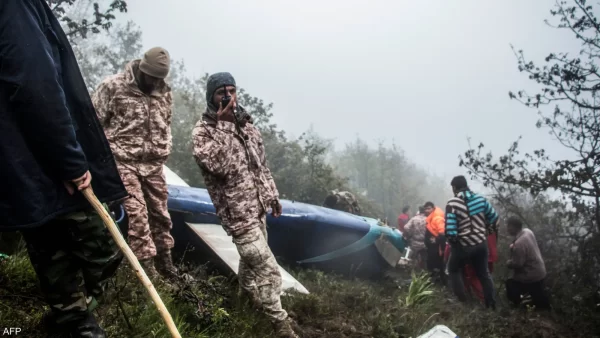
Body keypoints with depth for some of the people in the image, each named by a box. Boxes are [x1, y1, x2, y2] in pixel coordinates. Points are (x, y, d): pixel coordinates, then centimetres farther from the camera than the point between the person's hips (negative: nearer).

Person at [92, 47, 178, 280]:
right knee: (136, 213, -10)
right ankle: (147, 265, -3)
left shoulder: (165, 92, 8)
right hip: (123, 161, -5)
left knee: (160, 213, 11)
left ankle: (164, 261, 25)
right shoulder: (113, 86, -8)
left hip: (154, 164, 5)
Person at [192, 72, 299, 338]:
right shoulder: (202, 131, -13)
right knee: (268, 268, -6)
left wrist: (272, 195, 17)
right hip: (237, 212, -7)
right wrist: (224, 125, -26)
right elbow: (221, 166, -29)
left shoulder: (246, 123, 8)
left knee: (251, 259, 23)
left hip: (257, 206, 7)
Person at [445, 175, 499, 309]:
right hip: (481, 243, 4)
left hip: (462, 246, -4)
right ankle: (491, 303, 26)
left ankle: (462, 300, 16)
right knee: (484, 273, 21)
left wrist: (452, 241, -1)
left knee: (453, 270, 21)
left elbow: (450, 230, -22)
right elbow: (495, 219, 5)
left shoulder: (452, 204, -17)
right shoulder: (480, 199, -2)